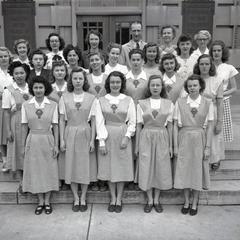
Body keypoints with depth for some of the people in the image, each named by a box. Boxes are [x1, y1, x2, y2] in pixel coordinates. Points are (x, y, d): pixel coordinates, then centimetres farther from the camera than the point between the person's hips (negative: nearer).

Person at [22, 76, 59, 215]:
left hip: (48, 140, -1)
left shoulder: (53, 105, -3)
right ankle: (40, 201, 23)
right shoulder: (26, 105, 0)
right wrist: (23, 145, 2)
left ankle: (47, 201, 22)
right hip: (32, 141, 1)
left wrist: (56, 145, -4)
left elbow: (55, 126, -1)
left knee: (49, 170, 6)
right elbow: (25, 127, 3)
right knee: (35, 171, 8)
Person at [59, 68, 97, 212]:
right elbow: (62, 120, 3)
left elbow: (93, 121, 0)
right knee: (71, 166, 5)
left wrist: (92, 140, -5)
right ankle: (76, 199, 20)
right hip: (70, 134, 1)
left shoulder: (91, 98, -1)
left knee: (85, 166, 5)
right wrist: (62, 139, -2)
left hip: (85, 134, -1)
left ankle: (83, 198, 20)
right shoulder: (64, 98, 1)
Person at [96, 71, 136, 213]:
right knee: (108, 168, 6)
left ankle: (119, 200, 18)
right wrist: (101, 141, -8)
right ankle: (113, 199, 21)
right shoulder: (102, 100, 2)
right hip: (107, 137, 1)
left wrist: (127, 137, -11)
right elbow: (99, 121, -1)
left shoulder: (128, 100, 2)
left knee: (122, 168, 4)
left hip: (123, 137, 0)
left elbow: (132, 122, 2)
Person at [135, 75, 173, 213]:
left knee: (161, 168, 5)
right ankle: (150, 200, 20)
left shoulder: (169, 104, 3)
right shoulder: (142, 104, 1)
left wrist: (170, 145, 3)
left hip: (162, 138, 1)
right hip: (146, 138, 0)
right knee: (146, 168, 4)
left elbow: (170, 126, 4)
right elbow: (139, 126, 3)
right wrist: (137, 145, 2)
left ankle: (157, 200, 22)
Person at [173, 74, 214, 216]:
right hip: (184, 140, 0)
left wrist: (208, 147, -5)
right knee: (184, 171, 7)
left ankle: (195, 203, 23)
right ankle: (186, 202, 25)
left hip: (200, 140, 0)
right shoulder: (180, 102, -1)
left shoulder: (208, 103, 0)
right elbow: (176, 125, 0)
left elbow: (210, 126, 0)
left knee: (198, 171, 7)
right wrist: (175, 145, -3)